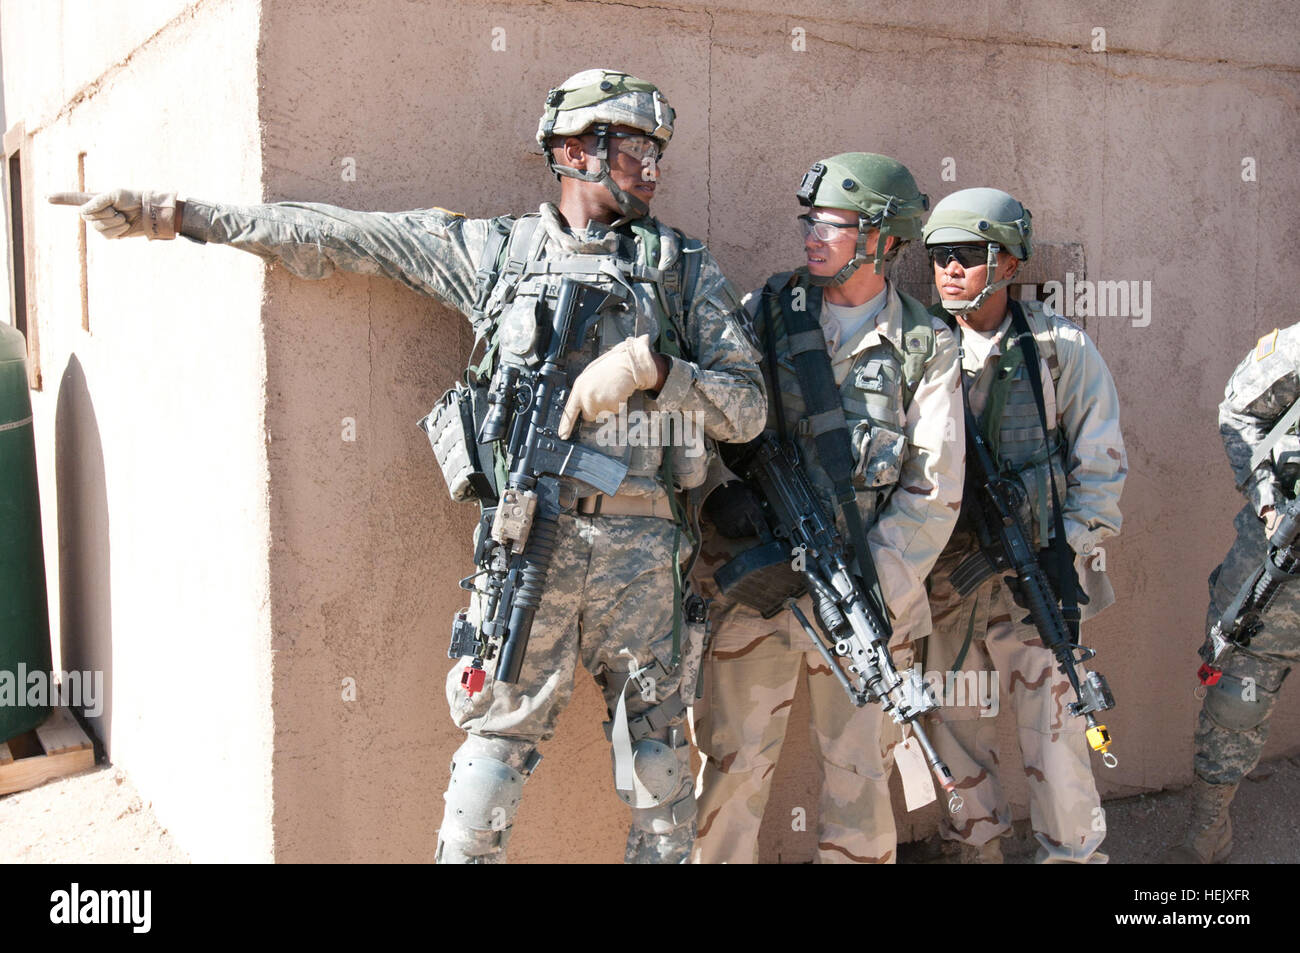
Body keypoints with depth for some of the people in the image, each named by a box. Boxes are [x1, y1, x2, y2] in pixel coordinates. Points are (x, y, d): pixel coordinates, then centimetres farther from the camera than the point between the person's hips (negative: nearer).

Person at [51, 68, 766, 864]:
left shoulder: (687, 269, 7)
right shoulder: (494, 249, 7)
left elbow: (749, 410, 4)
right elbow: (335, 238, 9)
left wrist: (650, 366, -13)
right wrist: (180, 215, 9)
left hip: (642, 550, 1)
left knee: (660, 754, 10)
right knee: (496, 747, 5)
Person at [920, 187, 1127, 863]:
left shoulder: (1063, 348, -3)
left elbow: (1101, 464, 0)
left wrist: (1069, 548, -8)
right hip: (944, 571, 3)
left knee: (1051, 720, -1)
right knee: (956, 720, 10)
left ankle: (1073, 852, 16)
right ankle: (978, 847, 27)